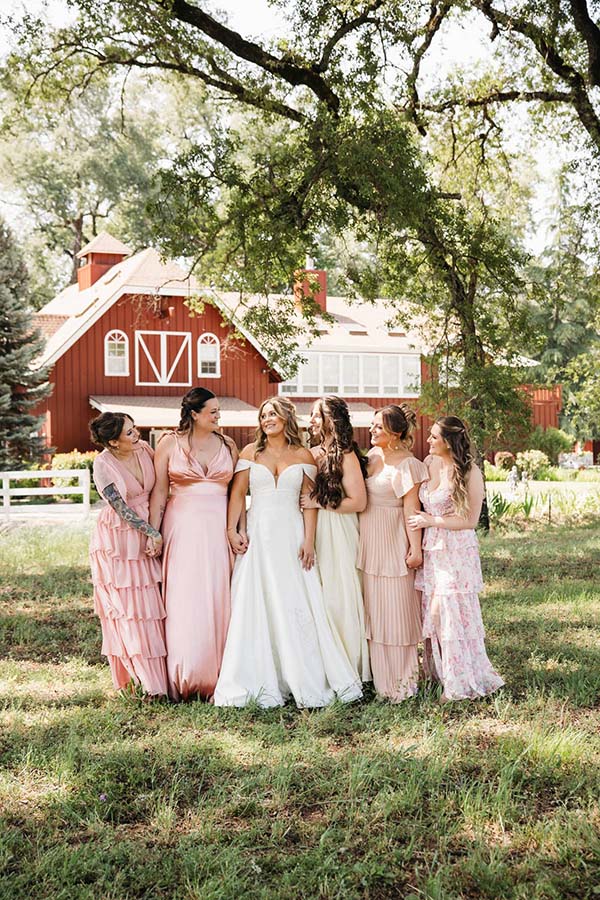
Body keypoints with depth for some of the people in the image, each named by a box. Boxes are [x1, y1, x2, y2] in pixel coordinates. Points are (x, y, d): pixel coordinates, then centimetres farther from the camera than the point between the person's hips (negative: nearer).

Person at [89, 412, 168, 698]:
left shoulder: (144, 449, -2)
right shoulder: (103, 465, -16)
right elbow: (122, 509, -16)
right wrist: (153, 533, -16)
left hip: (148, 533, 5)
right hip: (119, 540, -5)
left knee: (150, 605, 7)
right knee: (125, 607, 1)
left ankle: (154, 676, 16)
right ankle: (131, 678, 8)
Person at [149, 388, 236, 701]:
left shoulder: (227, 445, 9)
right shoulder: (170, 443, 2)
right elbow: (159, 491, 1)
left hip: (218, 528, 2)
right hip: (182, 528, -2)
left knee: (217, 601, 1)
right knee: (184, 601, -2)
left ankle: (214, 678, 10)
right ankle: (183, 680, 6)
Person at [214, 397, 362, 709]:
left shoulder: (303, 456, 7)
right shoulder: (250, 452, 8)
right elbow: (237, 494, 3)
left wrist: (309, 540, -7)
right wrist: (232, 530, -8)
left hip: (292, 535, -1)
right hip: (258, 536, 1)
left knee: (297, 606, -2)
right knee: (256, 607, 0)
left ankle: (306, 681, 6)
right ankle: (262, 684, 6)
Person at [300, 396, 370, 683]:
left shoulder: (346, 456, -9)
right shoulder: (312, 454, 10)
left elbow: (358, 502, -14)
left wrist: (317, 502, -11)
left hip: (338, 535, -6)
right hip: (313, 533, 7)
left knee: (337, 597, -2)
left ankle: (347, 669, 9)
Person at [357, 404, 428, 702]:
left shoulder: (405, 464, -13)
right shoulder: (372, 455, 10)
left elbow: (411, 508, -15)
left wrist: (415, 548, -17)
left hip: (393, 544, -8)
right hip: (369, 545, 8)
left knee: (396, 612, 0)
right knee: (374, 611, 12)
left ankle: (401, 682, 10)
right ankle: (380, 677, 22)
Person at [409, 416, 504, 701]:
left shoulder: (469, 473, -12)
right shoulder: (428, 463, 5)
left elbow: (470, 520, -10)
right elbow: (419, 504, 18)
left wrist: (430, 521, -11)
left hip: (456, 552, -5)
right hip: (430, 550, 6)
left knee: (453, 613, -1)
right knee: (432, 611, 8)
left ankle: (461, 682, 11)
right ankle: (439, 672, 21)